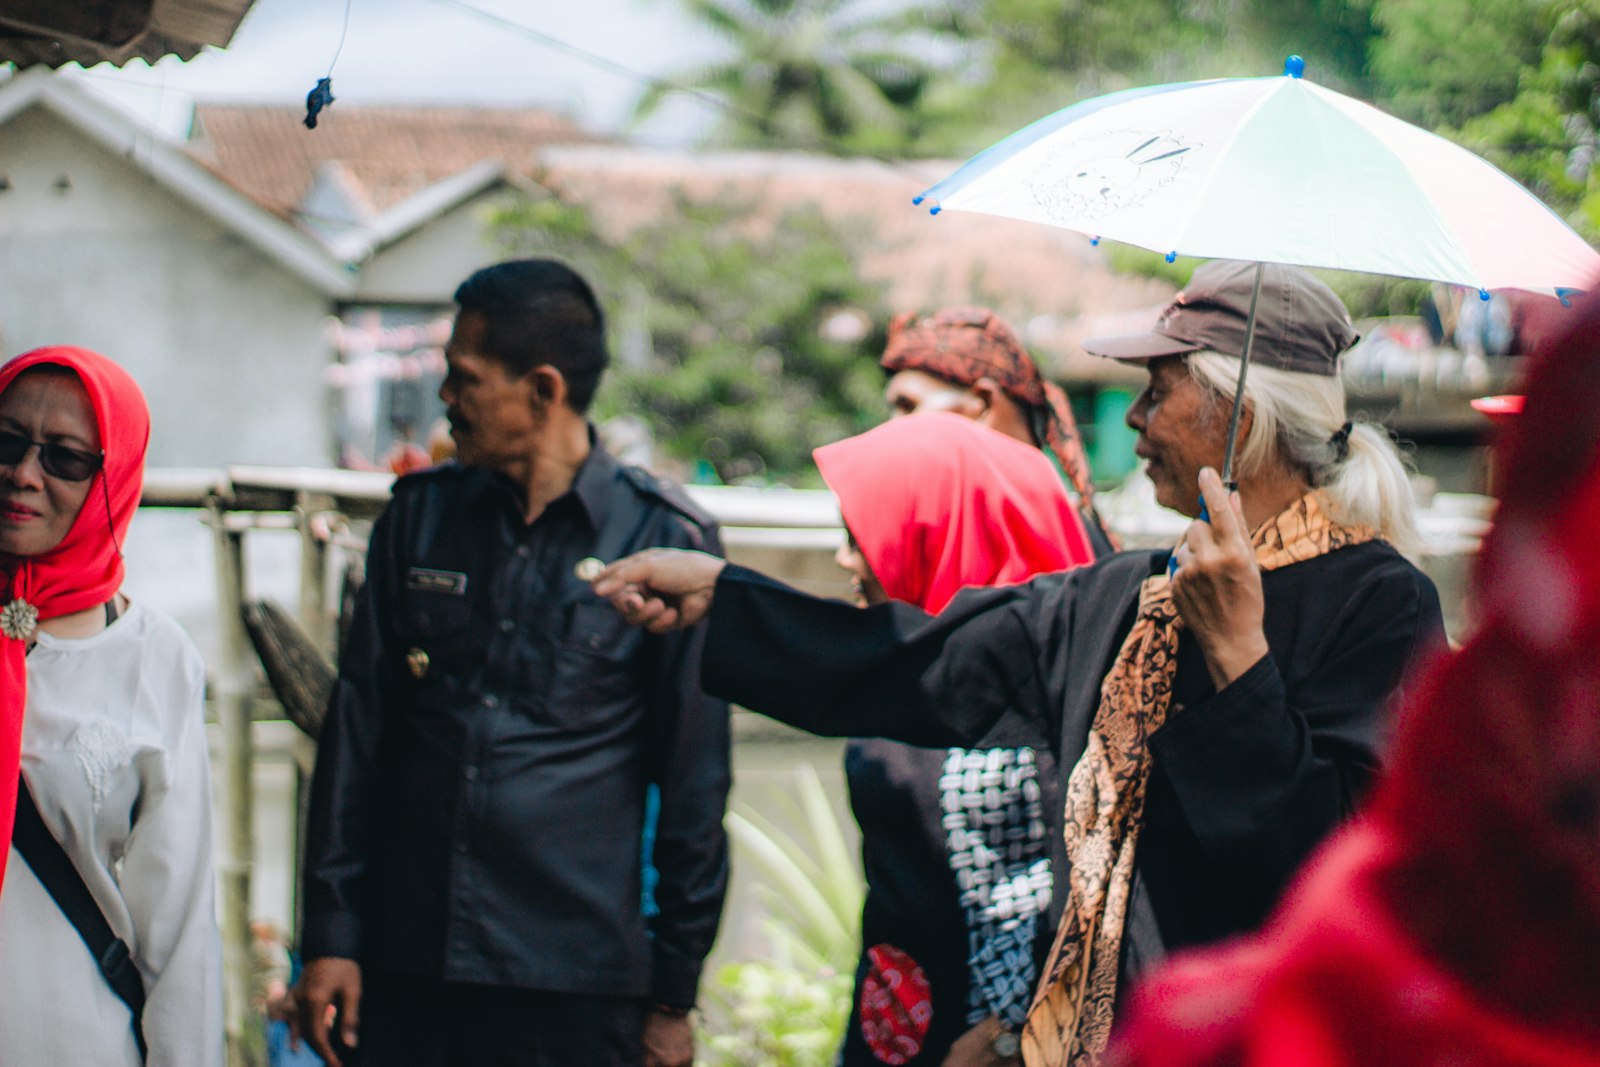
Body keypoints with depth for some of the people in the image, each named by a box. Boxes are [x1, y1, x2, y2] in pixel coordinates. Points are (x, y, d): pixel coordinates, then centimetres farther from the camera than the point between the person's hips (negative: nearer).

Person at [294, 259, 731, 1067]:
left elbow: (693, 781, 1)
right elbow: (356, 726, 11)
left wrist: (673, 997, 2)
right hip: (403, 975, 3)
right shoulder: (419, 515, 9)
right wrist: (330, 932, 5)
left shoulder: (663, 539, -2)